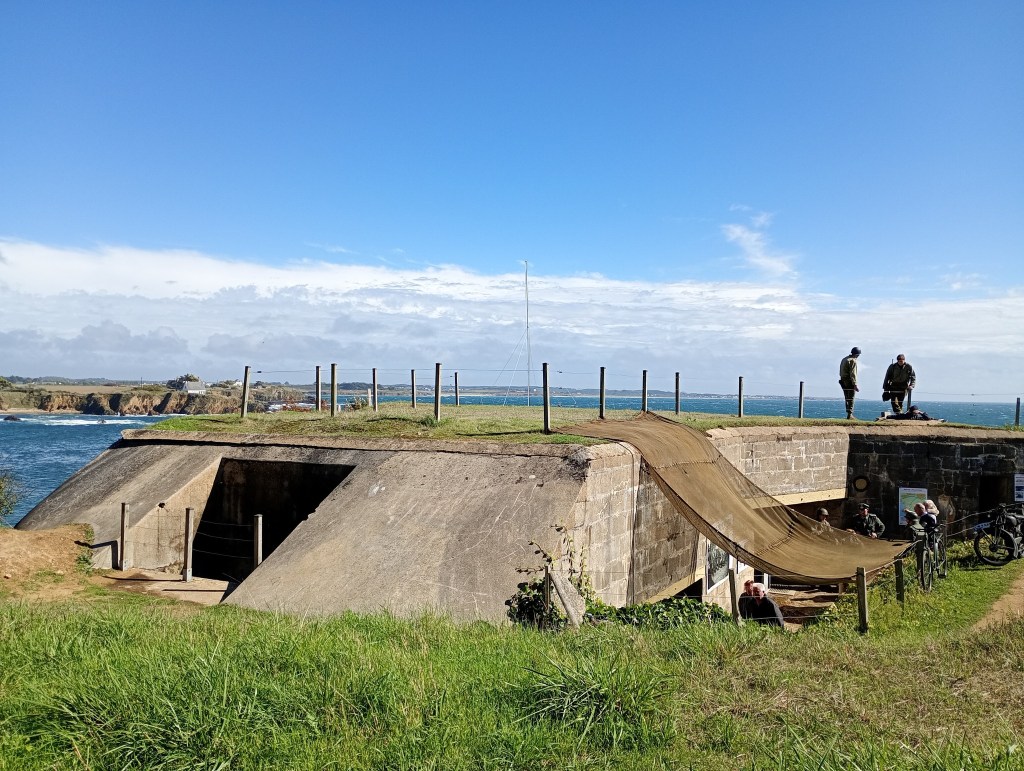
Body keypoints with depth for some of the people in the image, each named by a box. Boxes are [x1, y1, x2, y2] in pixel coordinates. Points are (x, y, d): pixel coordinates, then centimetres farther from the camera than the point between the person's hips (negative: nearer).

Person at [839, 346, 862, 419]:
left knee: (847, 399, 13)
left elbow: (841, 372, 16)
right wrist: (855, 385, -21)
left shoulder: (844, 359, 15)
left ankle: (848, 414, 15)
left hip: (843, 382, 8)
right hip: (850, 382, -8)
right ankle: (849, 414, -6)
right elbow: (853, 374, -20)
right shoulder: (853, 361, -13)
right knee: (851, 399, -4)